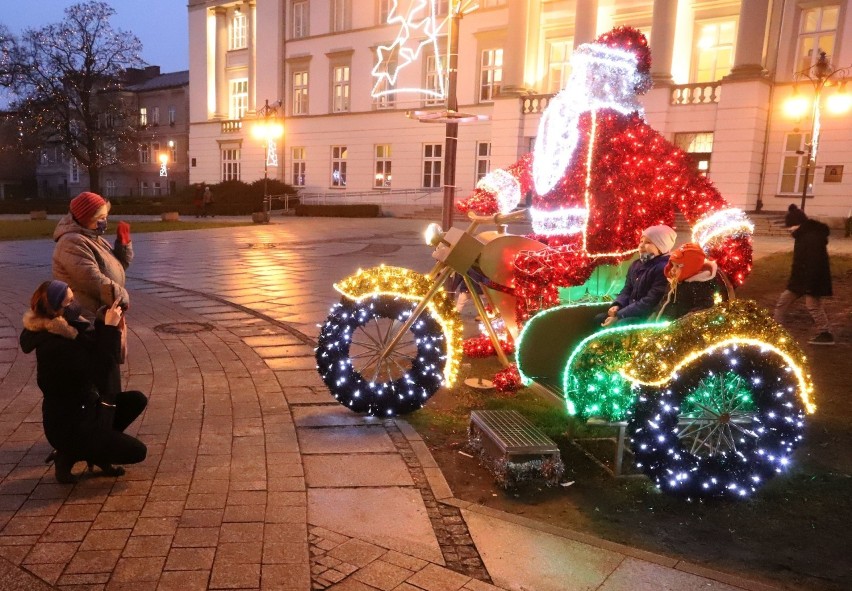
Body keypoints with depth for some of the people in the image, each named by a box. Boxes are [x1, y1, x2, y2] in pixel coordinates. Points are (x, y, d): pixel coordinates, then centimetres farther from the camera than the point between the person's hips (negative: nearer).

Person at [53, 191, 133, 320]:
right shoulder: (72, 243, -18)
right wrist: (122, 296, -20)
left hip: (100, 314, 10)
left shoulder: (93, 238, 14)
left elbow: (120, 264, 18)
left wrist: (124, 242, 3)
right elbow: (93, 280, -26)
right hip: (86, 317, -10)